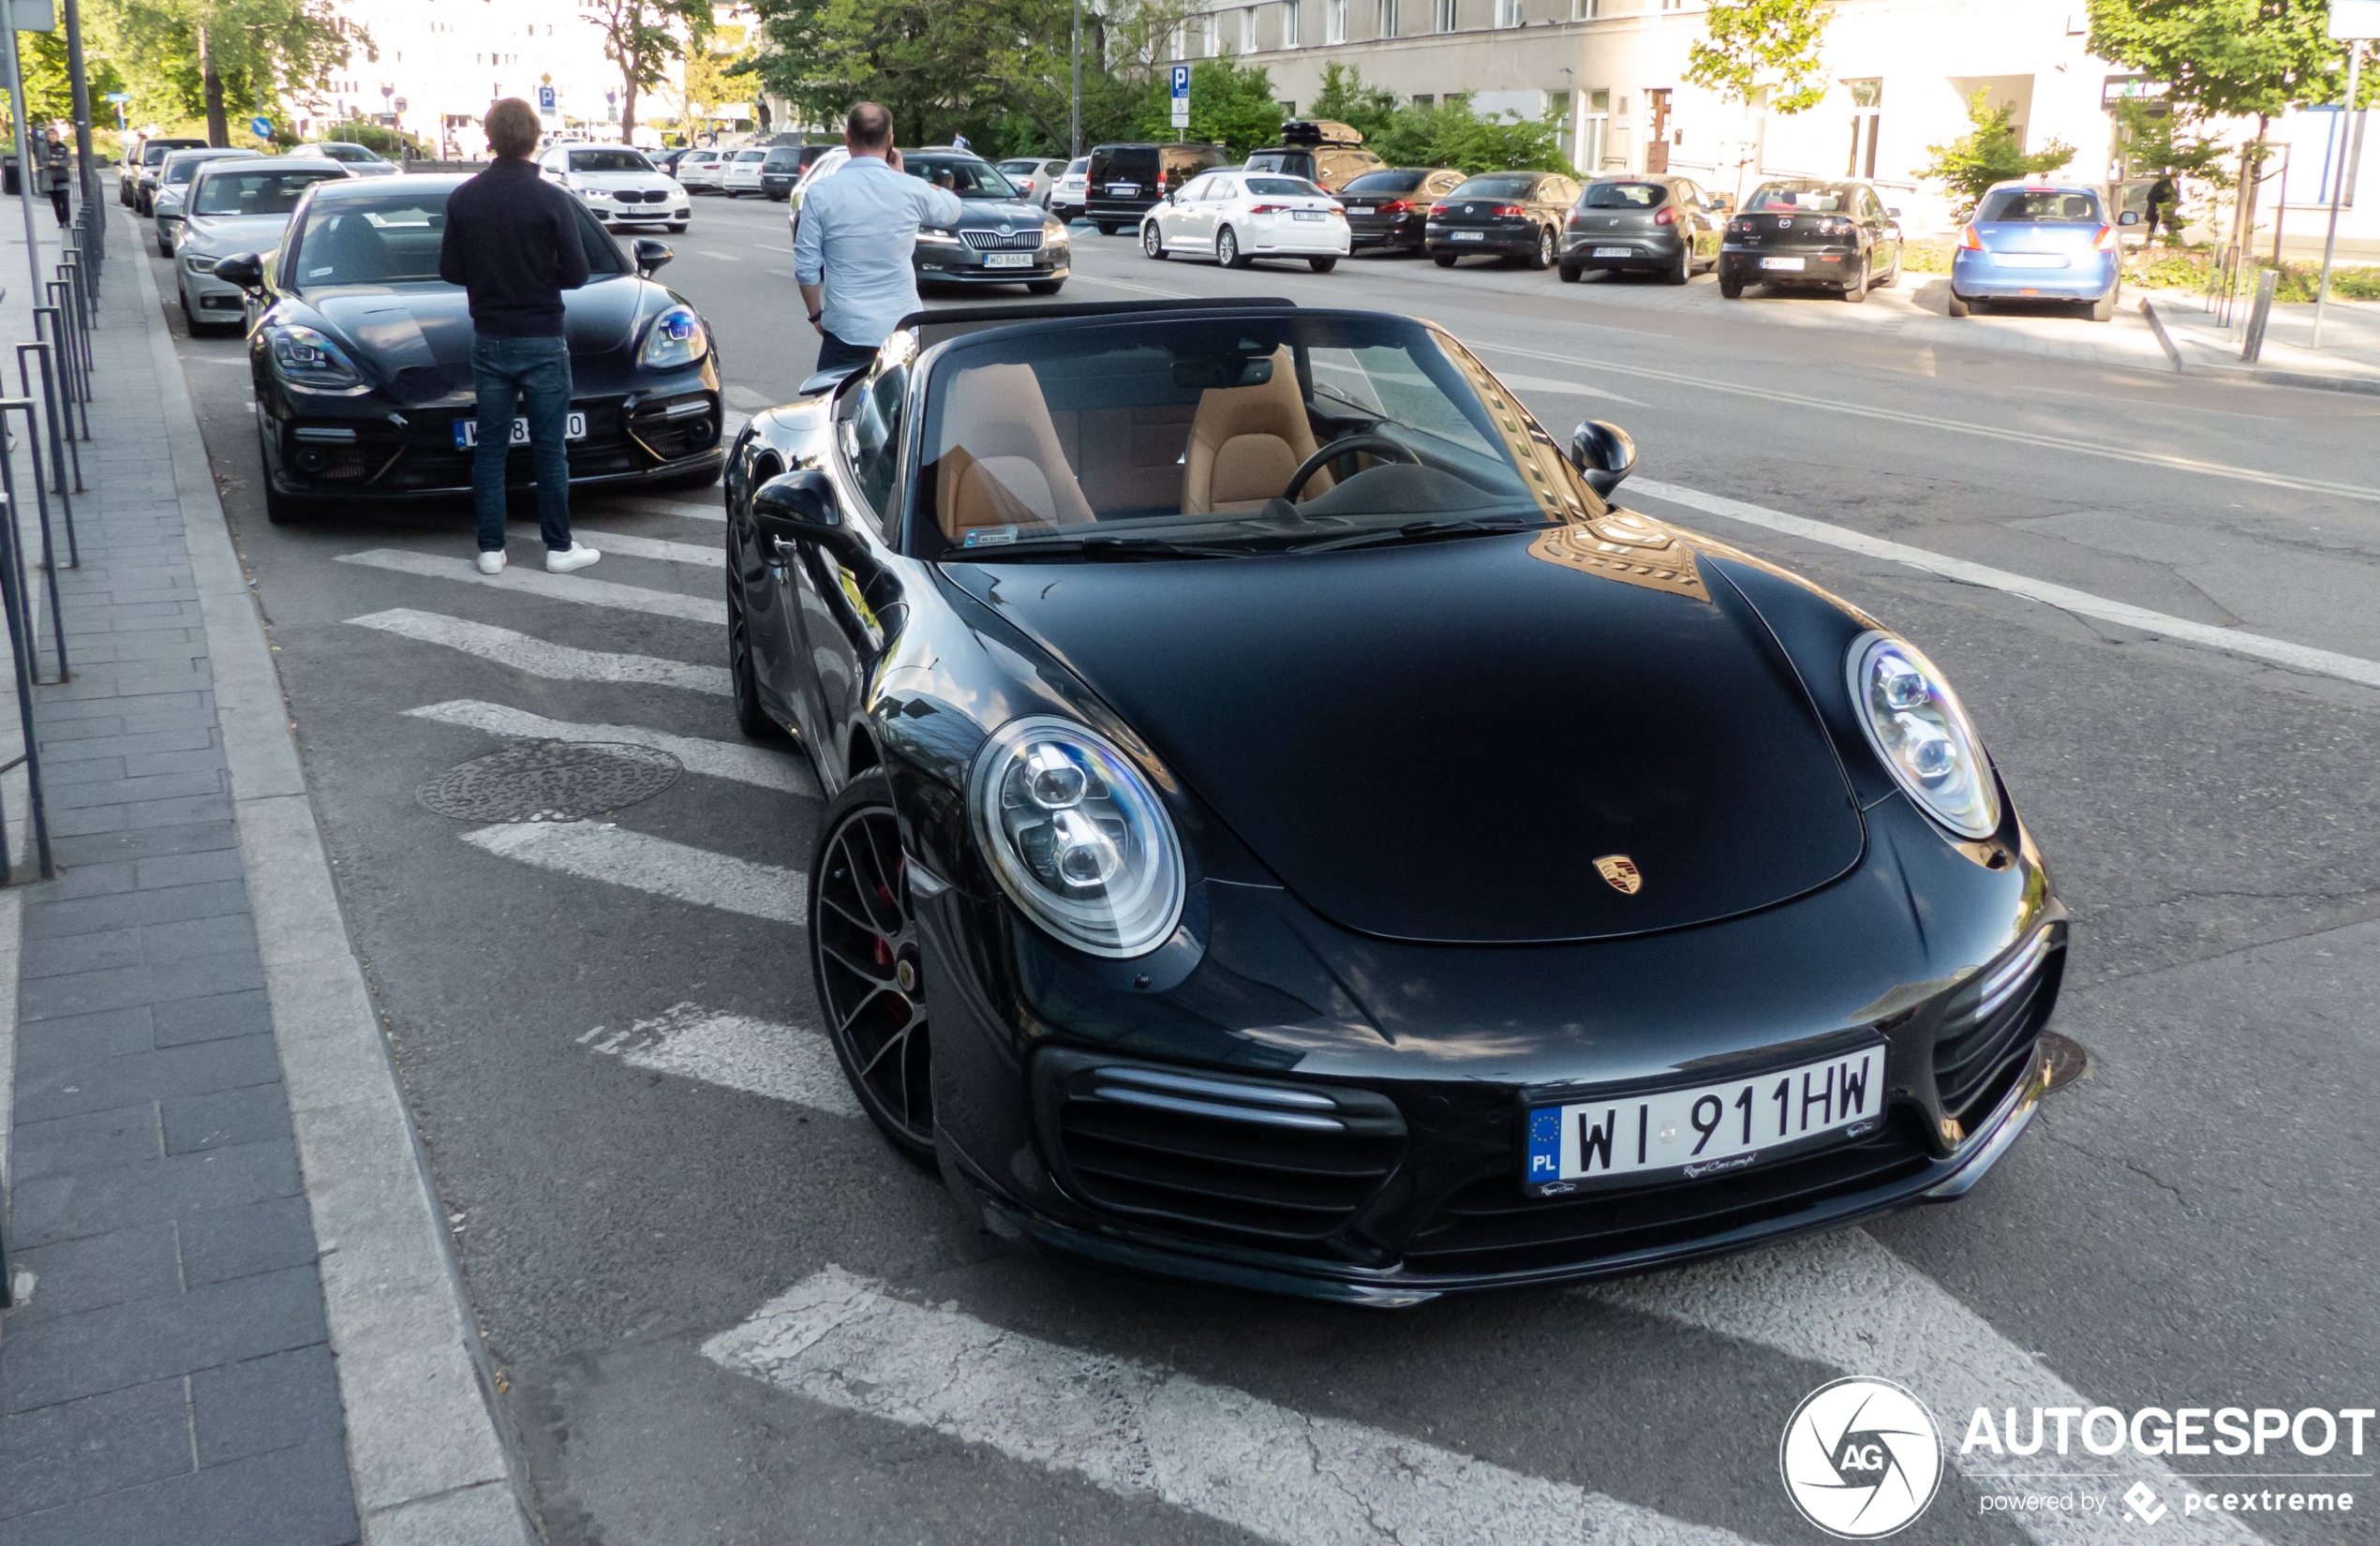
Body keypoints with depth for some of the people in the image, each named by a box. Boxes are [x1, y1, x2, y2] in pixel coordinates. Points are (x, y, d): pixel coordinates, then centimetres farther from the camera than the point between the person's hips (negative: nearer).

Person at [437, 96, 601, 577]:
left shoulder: (463, 199, -1)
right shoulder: (552, 200, -12)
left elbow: (450, 271, 4)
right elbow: (576, 274, -9)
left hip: (488, 341, 3)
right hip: (542, 342, -3)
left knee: (490, 447, 10)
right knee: (550, 448, 5)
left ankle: (491, 549, 12)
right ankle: (559, 547, 11)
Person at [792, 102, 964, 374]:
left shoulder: (820, 193, -6)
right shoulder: (911, 189, -5)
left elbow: (806, 267, -3)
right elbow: (953, 209, 18)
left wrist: (816, 314, 13)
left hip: (845, 329, -1)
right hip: (903, 330, 1)